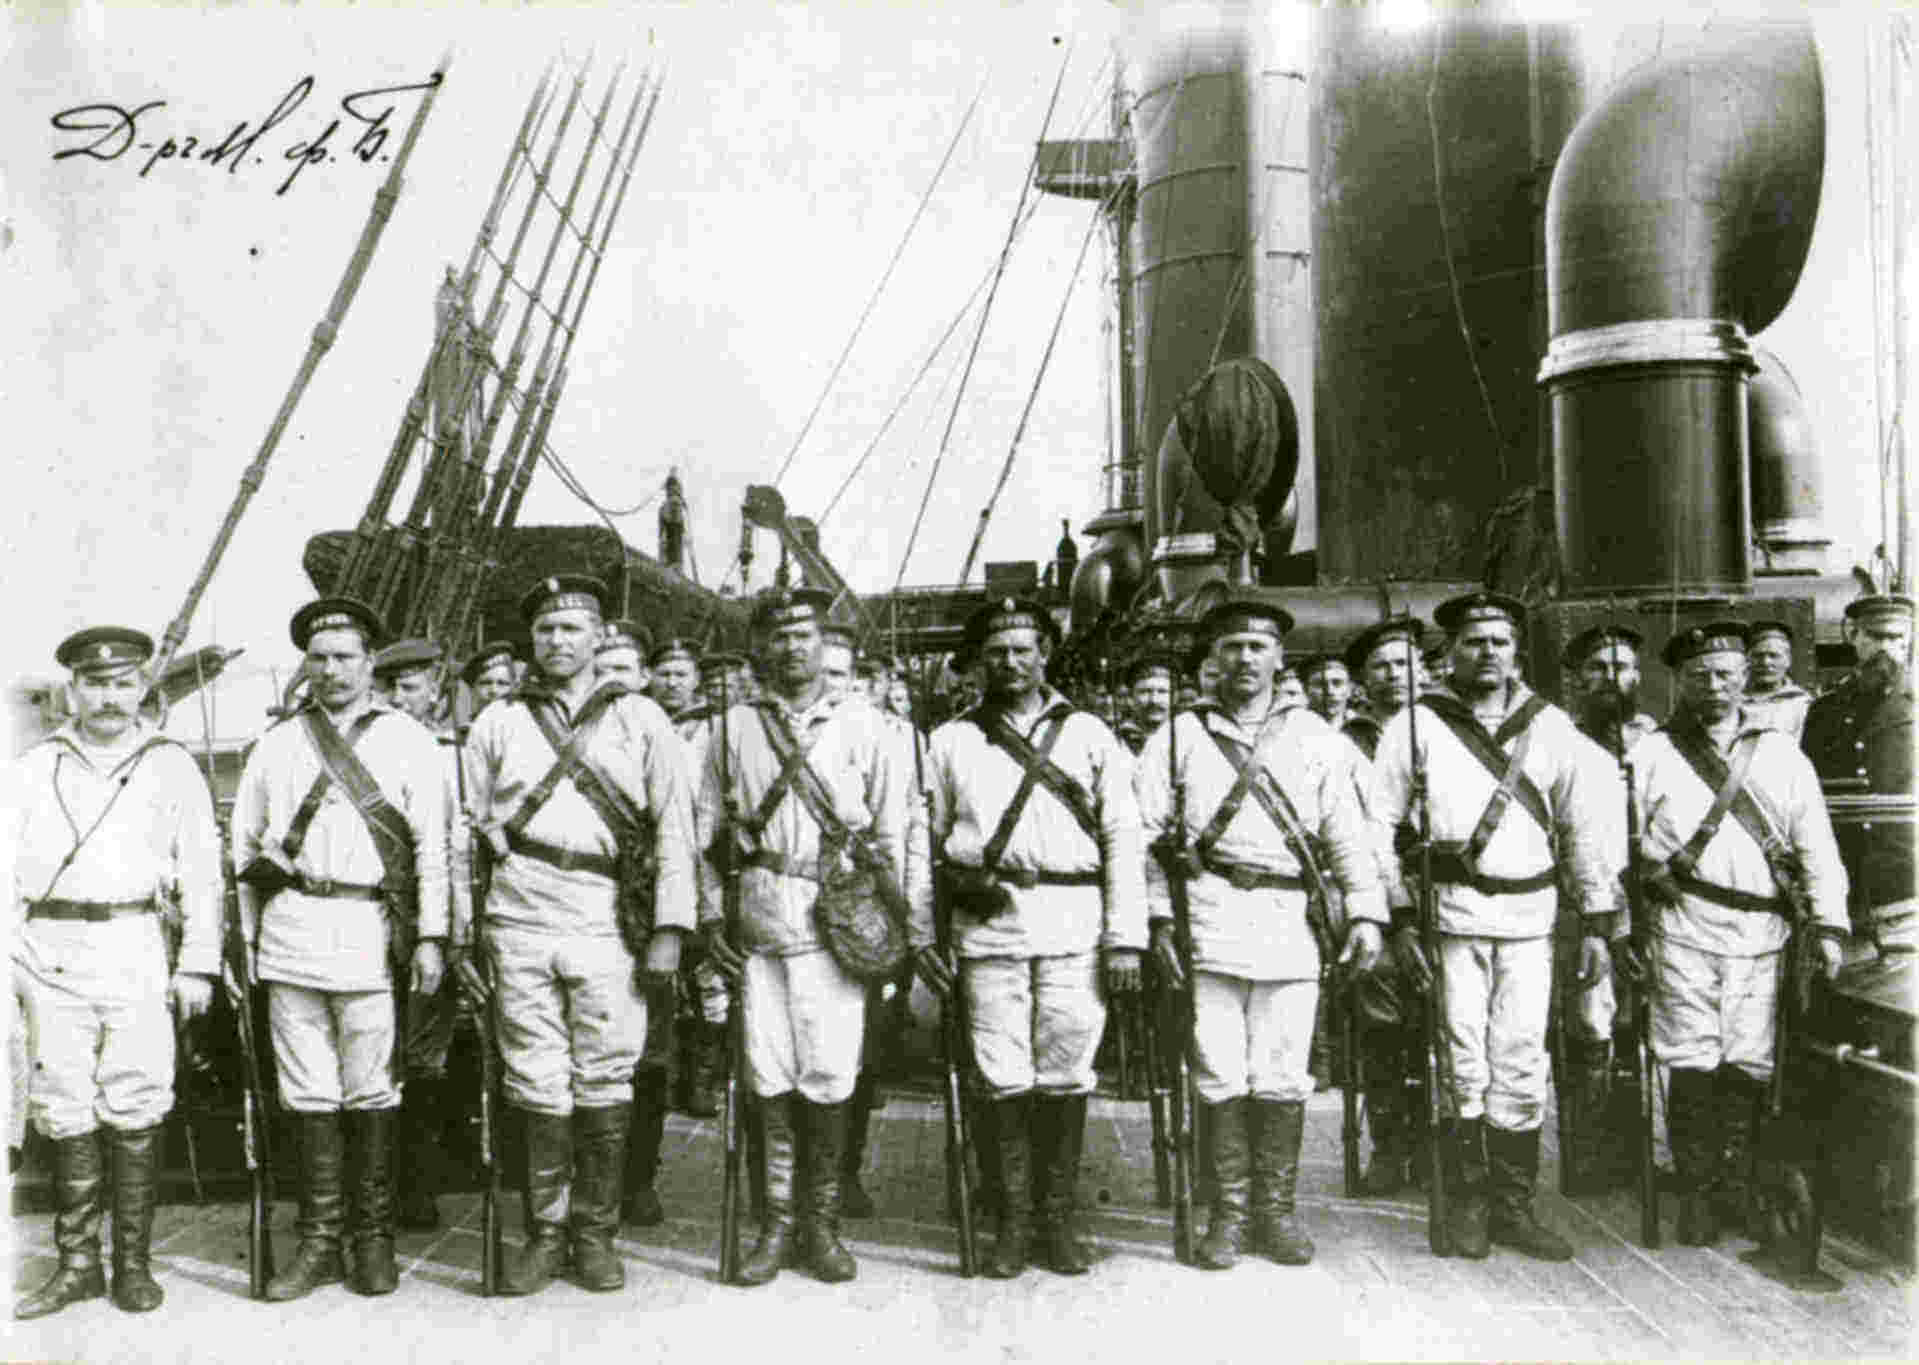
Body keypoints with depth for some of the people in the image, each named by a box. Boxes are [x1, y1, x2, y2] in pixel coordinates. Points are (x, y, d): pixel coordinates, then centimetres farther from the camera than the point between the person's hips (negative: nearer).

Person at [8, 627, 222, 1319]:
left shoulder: (172, 767, 8)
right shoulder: (32, 769, 12)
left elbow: (201, 871, 5)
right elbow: (6, 869, 9)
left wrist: (198, 965, -1)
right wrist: (7, 962, 0)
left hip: (138, 951, -1)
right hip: (53, 956, 1)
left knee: (134, 1109, -1)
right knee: (66, 1109, 3)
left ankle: (134, 1262, 9)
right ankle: (77, 1263, 12)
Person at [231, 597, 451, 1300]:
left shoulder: (408, 740, 7)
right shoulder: (276, 744, 16)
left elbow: (434, 845, 2)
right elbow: (246, 843, 20)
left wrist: (431, 935, -5)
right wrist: (249, 935, 14)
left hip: (369, 931, -3)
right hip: (291, 930, 3)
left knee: (371, 1093, 1)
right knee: (309, 1092, 5)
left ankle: (373, 1240, 11)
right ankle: (319, 1242, 13)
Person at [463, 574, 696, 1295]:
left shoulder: (641, 720, 9)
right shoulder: (496, 723, 14)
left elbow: (674, 826, 6)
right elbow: (472, 826, 16)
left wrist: (670, 927, -2)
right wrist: (466, 928, 10)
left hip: (610, 918, -1)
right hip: (521, 918, 1)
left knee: (604, 1081, 2)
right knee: (537, 1083, 3)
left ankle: (595, 1233, 14)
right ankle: (546, 1231, 15)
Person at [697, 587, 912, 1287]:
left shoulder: (862, 722, 6)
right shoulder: (735, 726, 10)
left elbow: (894, 828, 7)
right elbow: (706, 828, 15)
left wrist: (891, 920, 3)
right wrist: (711, 915, 8)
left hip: (836, 914, -1)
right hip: (760, 917, 2)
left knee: (828, 1077, -1)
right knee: (769, 1075, 3)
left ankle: (822, 1222, 14)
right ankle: (777, 1221, 16)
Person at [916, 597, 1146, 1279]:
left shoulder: (1088, 735, 11)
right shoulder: (951, 741, 13)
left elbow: (1124, 839, 8)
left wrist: (1125, 937, 0)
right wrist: (922, 935, 6)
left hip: (1073, 926, 0)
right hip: (988, 925, 0)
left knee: (1065, 1075, 2)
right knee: (1003, 1078, 0)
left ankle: (1059, 1219, 16)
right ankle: (1013, 1221, 12)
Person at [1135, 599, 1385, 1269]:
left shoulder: (1316, 737, 15)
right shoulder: (1179, 736, 11)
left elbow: (1348, 832, 11)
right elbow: (1147, 833, 8)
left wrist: (1366, 913, 1)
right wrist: (1160, 917, 0)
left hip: (1292, 921, 1)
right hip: (1212, 918, -1)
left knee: (1283, 1078, 3)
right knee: (1221, 1074, 0)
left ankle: (1277, 1209, 16)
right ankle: (1228, 1212, 11)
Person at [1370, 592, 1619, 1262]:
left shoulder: (1549, 725, 10)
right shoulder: (1415, 726, 1)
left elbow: (1584, 826, 14)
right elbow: (1379, 826, 1)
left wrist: (1598, 922, 10)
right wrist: (1398, 918, -5)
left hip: (1530, 917, 3)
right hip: (1451, 914, -2)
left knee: (1522, 1067, 5)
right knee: (1465, 1065, 0)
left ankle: (1513, 1208, 16)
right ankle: (1465, 1207, 12)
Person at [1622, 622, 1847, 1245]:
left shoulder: (1782, 754, 13)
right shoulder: (1650, 754, 6)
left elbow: (1816, 845, 10)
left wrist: (1828, 924, 0)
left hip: (1762, 935, 2)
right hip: (1683, 933, -2)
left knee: (1749, 1067, 4)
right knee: (1693, 1065, -2)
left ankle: (1735, 1187, 19)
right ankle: (1697, 1199, 9)